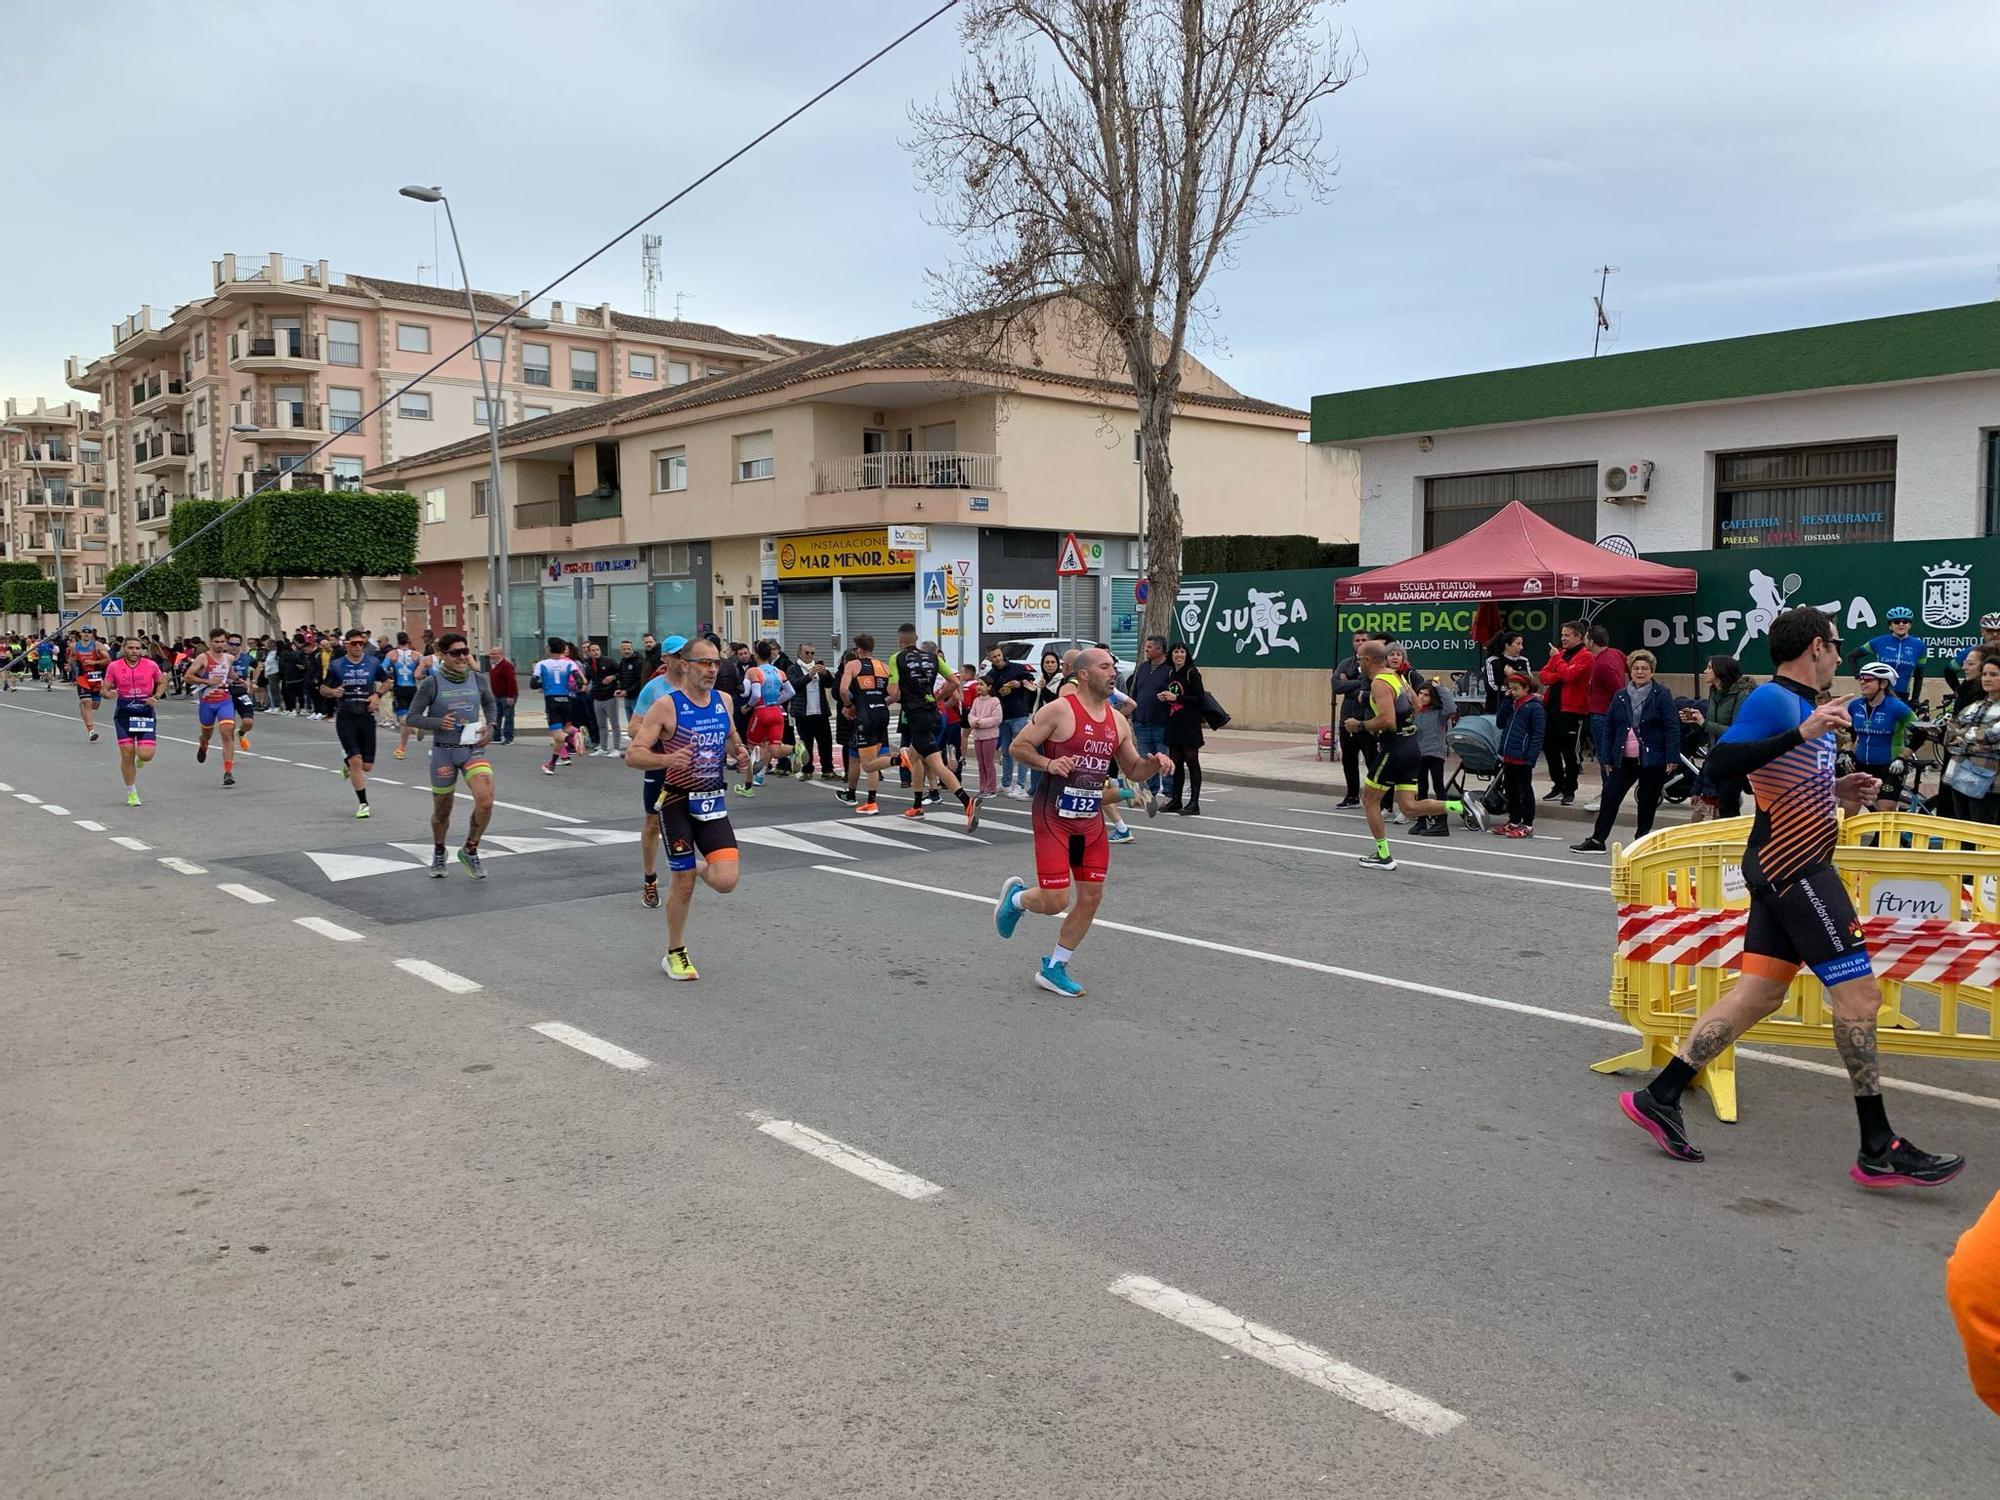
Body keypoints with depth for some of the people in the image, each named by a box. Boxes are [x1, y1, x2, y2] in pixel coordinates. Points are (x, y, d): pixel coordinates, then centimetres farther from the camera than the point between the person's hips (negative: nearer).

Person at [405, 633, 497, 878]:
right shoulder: (432, 683, -8)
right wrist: (438, 722, -21)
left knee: (485, 801, -21)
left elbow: (491, 704, 19)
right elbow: (411, 717, -5)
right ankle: (438, 853, 43)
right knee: (442, 811, 13)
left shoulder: (478, 679, 0)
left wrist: (490, 726, 2)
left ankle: (469, 850, 4)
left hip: (473, 749, 1)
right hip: (443, 752, -1)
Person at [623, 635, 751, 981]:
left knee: (726, 881, -10)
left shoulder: (724, 702, 4)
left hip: (713, 801, 4)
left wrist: (739, 754, 2)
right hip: (678, 803, -4)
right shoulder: (666, 705, -12)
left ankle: (699, 868, 26)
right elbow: (632, 755, -15)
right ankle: (675, 955, 22)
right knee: (683, 885, 2)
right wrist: (668, 759, -32)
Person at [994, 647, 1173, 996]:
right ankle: (1016, 896, 26)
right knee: (1055, 901, -10)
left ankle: (1054, 969, 21)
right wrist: (1048, 763, -24)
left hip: (1091, 820, 7)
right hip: (1054, 817, -7)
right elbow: (1016, 747, -8)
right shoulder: (1059, 710, -12)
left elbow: (1133, 769, 17)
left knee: (1091, 896, 5)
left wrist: (1152, 762, -4)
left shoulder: (1118, 722, 8)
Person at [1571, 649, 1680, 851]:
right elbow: (1609, 727, 11)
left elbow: (1672, 728, -9)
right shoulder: (1621, 696, 8)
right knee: (1610, 797, 2)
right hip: (1624, 759, 4)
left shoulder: (1661, 695, -5)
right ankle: (1597, 840, 8)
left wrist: (1671, 758, -15)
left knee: (1647, 802, 6)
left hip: (1652, 760, -4)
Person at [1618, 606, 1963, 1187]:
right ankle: (1879, 1149, 2)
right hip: (1793, 868, -10)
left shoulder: (1802, 704, 17)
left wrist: (1836, 791, 12)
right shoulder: (1773, 700, -12)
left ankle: (1659, 1096, 11)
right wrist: (1803, 733, -32)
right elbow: (1724, 759, -27)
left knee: (1758, 992, 8)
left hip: (1792, 867, 10)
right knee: (1859, 991, -6)